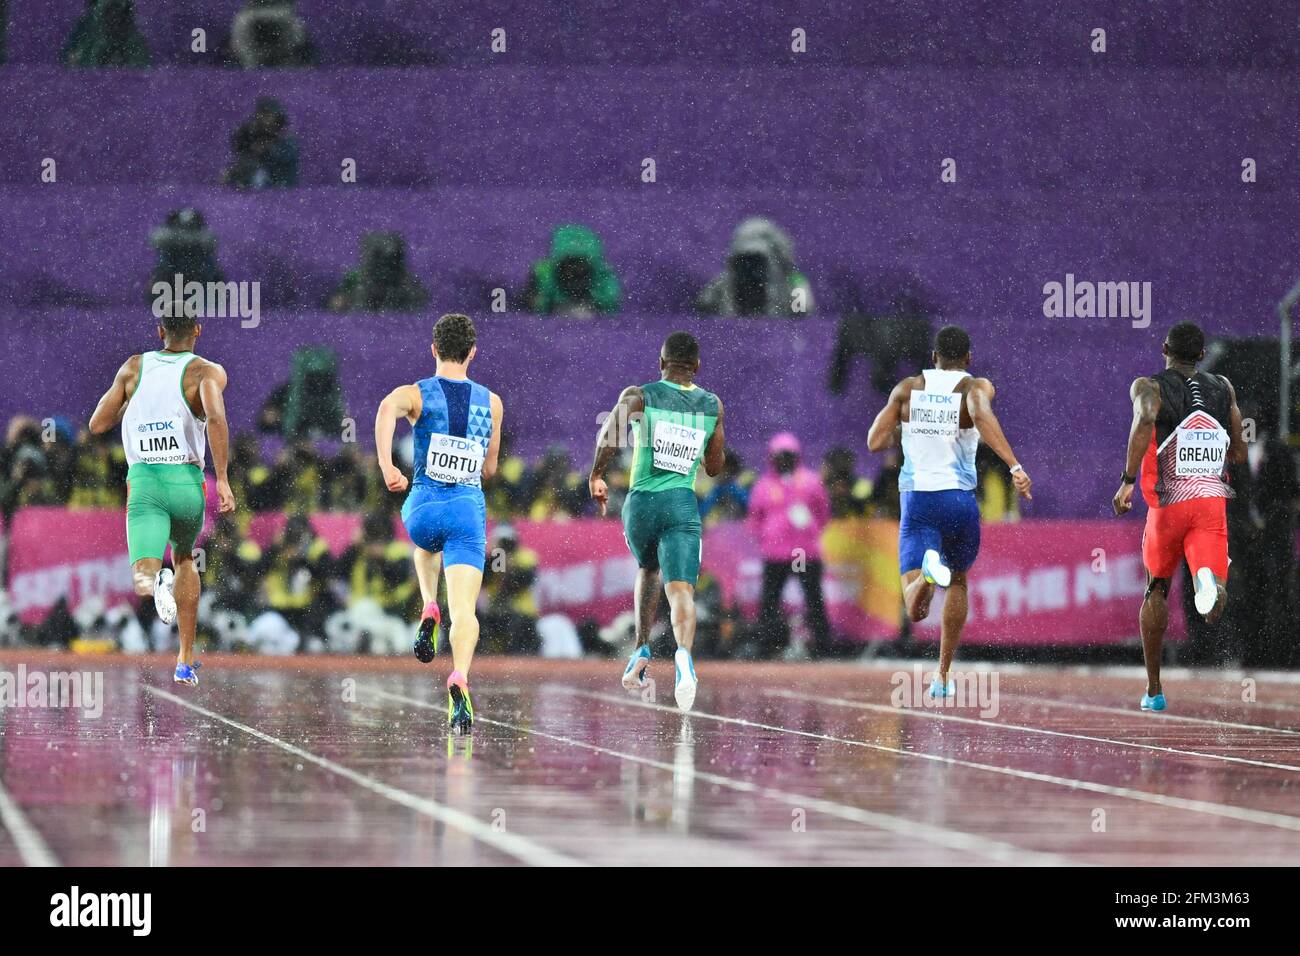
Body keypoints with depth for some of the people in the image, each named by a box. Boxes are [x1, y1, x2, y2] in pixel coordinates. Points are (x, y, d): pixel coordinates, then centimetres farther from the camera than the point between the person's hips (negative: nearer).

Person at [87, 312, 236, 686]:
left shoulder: (134, 368, 10)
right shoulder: (207, 371, 0)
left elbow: (97, 424, 13)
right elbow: (216, 418, -20)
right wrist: (223, 480, -18)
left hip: (143, 482, 0)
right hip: (187, 483, 0)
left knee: (143, 579, -10)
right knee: (184, 560, 27)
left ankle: (156, 581, -50)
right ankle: (186, 661, 29)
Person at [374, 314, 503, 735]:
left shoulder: (414, 394, 4)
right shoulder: (492, 403, 12)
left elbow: (387, 409, -21)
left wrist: (386, 466, -27)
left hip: (423, 509, 0)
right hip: (470, 510, 0)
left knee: (426, 545, 39)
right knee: (464, 608, -9)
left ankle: (429, 610, 16)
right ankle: (459, 677, -35)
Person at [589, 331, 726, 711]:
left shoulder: (638, 396, 1)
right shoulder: (713, 406, 10)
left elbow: (609, 434, -19)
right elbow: (715, 467, 17)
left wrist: (597, 475, -6)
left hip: (642, 502, 0)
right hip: (683, 505, 0)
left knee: (648, 569, 28)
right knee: (681, 589, -11)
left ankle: (642, 651, 18)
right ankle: (684, 653, -40)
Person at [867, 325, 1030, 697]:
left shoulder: (908, 389, 8)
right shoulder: (975, 387, 1)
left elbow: (875, 442, 5)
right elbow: (982, 415, -22)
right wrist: (1015, 467, -28)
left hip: (916, 499, 0)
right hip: (959, 499, 0)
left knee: (915, 609, -10)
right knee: (958, 581, 28)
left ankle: (927, 572, -46)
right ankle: (943, 675, 31)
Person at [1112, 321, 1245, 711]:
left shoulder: (1148, 386, 2)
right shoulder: (1223, 388, 13)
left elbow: (1145, 419, -22)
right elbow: (1239, 454, 15)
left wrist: (1128, 481, -22)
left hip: (1169, 504, -1)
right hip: (1213, 500, 1)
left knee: (1157, 589, 22)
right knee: (1215, 600, -11)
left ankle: (1154, 689, 27)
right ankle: (1210, 581, -51)